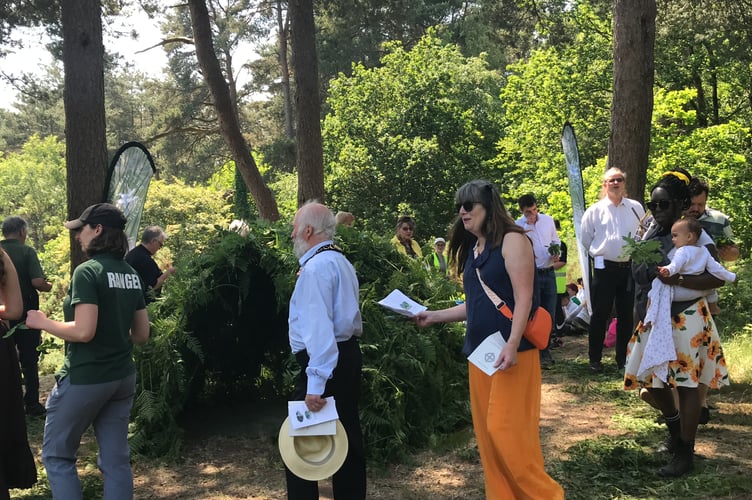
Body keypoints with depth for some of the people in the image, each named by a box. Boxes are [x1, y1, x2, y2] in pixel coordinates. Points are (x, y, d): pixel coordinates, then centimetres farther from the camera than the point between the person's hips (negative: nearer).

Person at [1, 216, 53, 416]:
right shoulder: (26, 251, -11)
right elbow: (38, 282, -22)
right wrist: (49, 287, -2)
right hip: (25, 315, -4)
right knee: (29, 361, 7)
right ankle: (32, 404, 11)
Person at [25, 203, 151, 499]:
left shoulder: (87, 271, -15)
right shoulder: (131, 275, 7)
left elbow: (84, 331, -23)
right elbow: (141, 334, 9)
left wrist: (43, 322, -8)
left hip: (84, 378, -7)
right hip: (122, 377, 7)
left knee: (56, 454, 10)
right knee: (116, 459, 11)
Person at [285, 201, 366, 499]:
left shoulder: (316, 266, -16)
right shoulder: (341, 262, 15)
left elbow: (318, 327, -25)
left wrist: (316, 383, -28)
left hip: (326, 361, -10)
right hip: (348, 355, 10)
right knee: (347, 438, 14)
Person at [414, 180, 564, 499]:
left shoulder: (512, 240, -8)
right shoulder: (472, 249, 15)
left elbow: (524, 298, -15)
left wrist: (512, 345, -23)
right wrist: (434, 316, 16)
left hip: (510, 352, -8)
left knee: (507, 430, -10)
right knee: (486, 431, 9)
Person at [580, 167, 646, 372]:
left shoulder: (636, 208, 3)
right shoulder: (595, 211, -1)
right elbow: (586, 238, 10)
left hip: (629, 268, 2)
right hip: (604, 268, -2)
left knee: (626, 315, 9)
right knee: (600, 315, 3)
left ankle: (623, 359, 20)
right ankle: (595, 359, 12)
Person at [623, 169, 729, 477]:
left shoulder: (695, 235, -14)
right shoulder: (652, 231, 5)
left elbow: (719, 278, -19)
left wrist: (678, 279, -28)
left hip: (685, 319, -7)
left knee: (686, 384, 2)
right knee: (649, 378, 15)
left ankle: (685, 453, 15)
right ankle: (675, 429, 40)